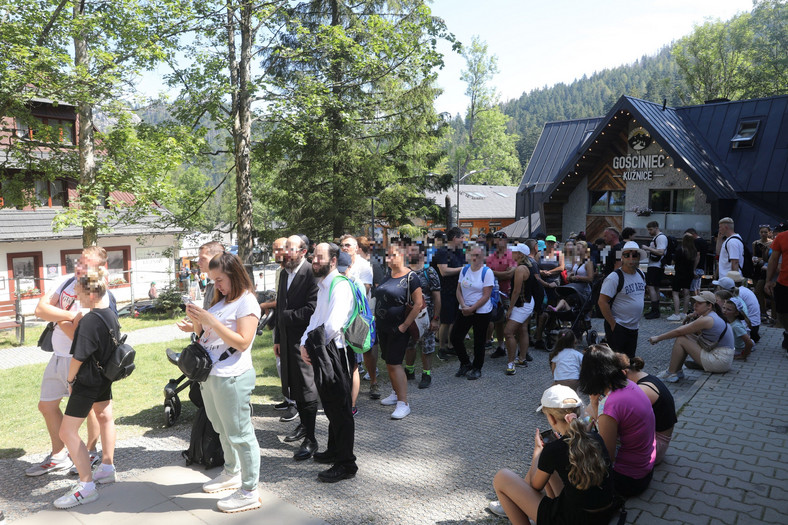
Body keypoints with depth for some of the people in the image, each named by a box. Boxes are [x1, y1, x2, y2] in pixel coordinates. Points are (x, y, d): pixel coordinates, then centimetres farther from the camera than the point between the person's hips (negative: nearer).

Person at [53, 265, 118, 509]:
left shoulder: (89, 321, -27)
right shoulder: (111, 314, 0)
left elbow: (78, 358, -22)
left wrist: (70, 379, -6)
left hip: (87, 381, -10)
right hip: (105, 376, 10)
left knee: (67, 431, -4)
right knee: (105, 417, 23)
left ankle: (87, 485, -2)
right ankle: (107, 468, 39)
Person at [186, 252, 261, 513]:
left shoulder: (246, 302, -11)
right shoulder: (221, 300, 14)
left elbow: (242, 342, -19)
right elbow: (206, 334, 19)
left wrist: (210, 320, -21)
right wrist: (197, 320, -1)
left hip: (231, 378, -8)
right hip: (209, 375, 9)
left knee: (239, 434, 0)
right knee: (223, 430, 20)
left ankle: (249, 493, 11)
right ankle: (231, 474, 39)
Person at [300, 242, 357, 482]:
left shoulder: (340, 286, -17)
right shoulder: (322, 286, 15)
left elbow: (333, 325, -27)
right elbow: (315, 318, 16)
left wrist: (316, 345, -13)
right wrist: (305, 344, 0)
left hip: (336, 353, -10)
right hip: (321, 354, 10)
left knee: (340, 409, -2)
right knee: (330, 406, 21)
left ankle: (346, 463, 9)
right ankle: (334, 450, 37)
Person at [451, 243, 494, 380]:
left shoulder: (487, 272, -9)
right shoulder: (464, 270, 6)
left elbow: (486, 296, -13)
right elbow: (459, 290, 7)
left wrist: (471, 309, -16)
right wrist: (463, 306, -9)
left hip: (481, 312, -5)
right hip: (465, 310, 5)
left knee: (478, 342, 5)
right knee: (455, 337, 1)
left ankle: (477, 368, 24)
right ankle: (465, 364, 21)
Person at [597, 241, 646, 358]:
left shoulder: (641, 274, 8)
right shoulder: (614, 277, -16)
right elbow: (602, 302, -19)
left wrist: (637, 320, 17)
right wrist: (613, 324, -18)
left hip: (634, 327, 8)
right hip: (618, 327, -8)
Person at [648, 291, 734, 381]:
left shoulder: (706, 320, -19)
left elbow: (679, 331, -14)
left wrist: (658, 338, -7)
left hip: (719, 361, -10)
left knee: (681, 340, -10)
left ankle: (671, 374, -2)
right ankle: (677, 371, 13)